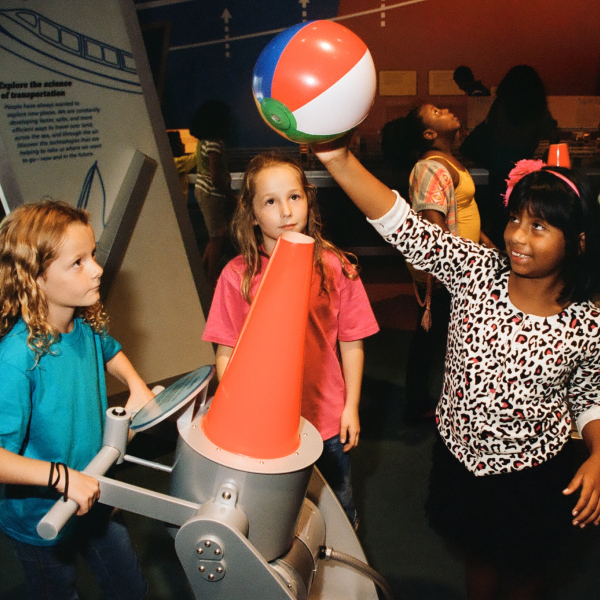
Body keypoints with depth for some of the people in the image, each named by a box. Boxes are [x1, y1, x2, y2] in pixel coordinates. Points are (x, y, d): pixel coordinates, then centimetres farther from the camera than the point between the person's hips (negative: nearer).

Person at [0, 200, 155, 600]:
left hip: (92, 496, 6)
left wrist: (136, 384, 0)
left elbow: (108, 350, 15)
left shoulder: (86, 324, -11)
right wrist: (62, 476, -40)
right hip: (41, 521, -6)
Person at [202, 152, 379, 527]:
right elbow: (227, 354, -5)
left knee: (339, 503, 22)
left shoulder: (335, 268, -10)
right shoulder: (237, 276, -11)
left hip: (327, 416, 1)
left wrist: (351, 407, -1)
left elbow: (352, 343, -3)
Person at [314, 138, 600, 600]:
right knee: (479, 555, 28)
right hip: (460, 455, 2)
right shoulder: (477, 270, -19)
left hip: (531, 475, -1)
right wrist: (338, 158, -43)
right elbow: (402, 225, -31)